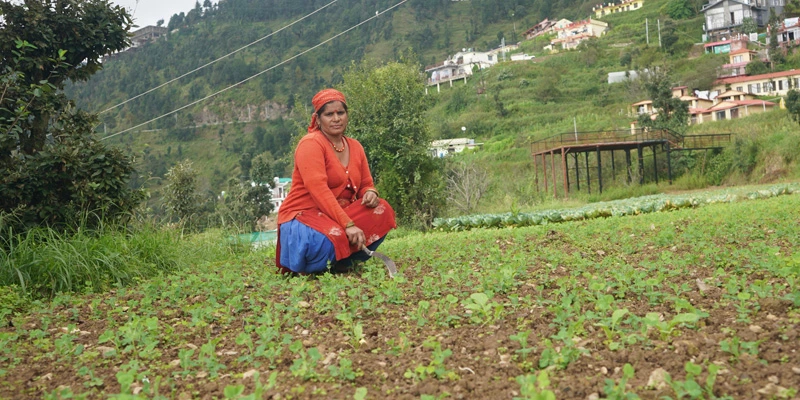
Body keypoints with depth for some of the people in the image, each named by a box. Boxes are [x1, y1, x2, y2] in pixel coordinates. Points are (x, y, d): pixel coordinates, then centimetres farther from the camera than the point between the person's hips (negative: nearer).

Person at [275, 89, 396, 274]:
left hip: (340, 214, 7)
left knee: (382, 210, -14)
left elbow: (366, 185, 14)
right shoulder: (311, 143, -13)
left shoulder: (355, 147, 9)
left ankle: (343, 262, -7)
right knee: (333, 238, -37)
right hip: (303, 216, -7)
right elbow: (318, 189, -24)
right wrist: (348, 224, -31)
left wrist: (371, 193, -13)